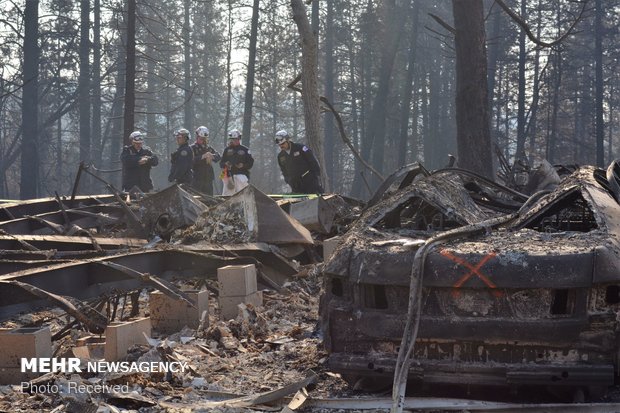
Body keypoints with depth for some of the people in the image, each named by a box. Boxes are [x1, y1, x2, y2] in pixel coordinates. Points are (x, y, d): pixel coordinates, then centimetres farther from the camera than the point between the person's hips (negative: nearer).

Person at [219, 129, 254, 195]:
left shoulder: (245, 150, 8)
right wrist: (225, 164, -8)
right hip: (229, 175, 3)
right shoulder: (227, 150, 15)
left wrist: (243, 165, -13)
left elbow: (250, 163, 5)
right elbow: (221, 163, 14)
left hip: (241, 174, -3)